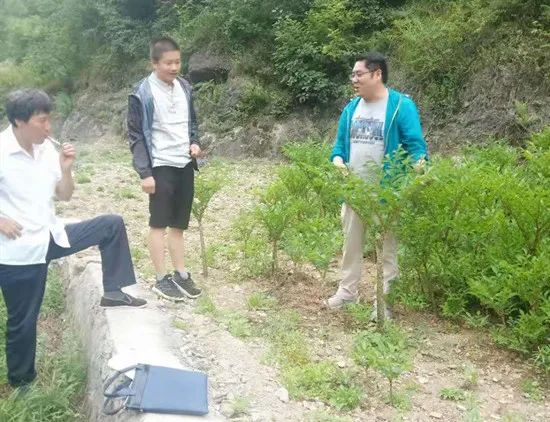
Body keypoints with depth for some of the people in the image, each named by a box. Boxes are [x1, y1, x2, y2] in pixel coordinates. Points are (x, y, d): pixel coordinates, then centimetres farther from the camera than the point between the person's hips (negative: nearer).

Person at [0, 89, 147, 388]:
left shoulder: (46, 148, -1)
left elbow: (64, 195, 7)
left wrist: (66, 169, -10)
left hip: (51, 237, 6)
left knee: (112, 225, 2)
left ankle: (113, 292, 9)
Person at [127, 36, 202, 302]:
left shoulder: (185, 88, 6)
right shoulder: (142, 93, -11)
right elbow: (136, 136, -10)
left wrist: (195, 142, 0)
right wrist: (144, 172, -15)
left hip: (185, 165, 6)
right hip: (160, 167, -5)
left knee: (178, 223, 12)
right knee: (159, 223, 2)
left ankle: (180, 274, 21)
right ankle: (161, 279, 10)